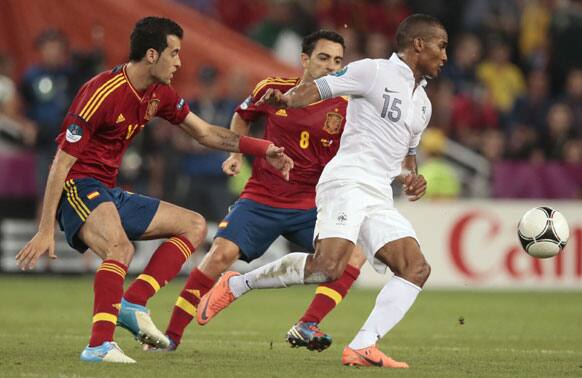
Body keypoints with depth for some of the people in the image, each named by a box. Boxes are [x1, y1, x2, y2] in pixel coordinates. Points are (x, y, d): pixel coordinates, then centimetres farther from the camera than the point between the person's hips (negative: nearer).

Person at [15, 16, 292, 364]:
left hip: (110, 193, 10)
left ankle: (134, 302, -8)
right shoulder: (103, 93, -20)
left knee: (195, 225, 8)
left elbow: (206, 133, 19)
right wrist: (46, 230, -23)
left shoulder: (159, 95, 7)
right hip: (78, 187, -10)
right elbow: (62, 162, -20)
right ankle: (99, 345, -37)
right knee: (122, 248, -36)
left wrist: (264, 150, 9)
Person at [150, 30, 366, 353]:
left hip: (309, 205, 1)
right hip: (260, 198, -1)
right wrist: (237, 153, 8)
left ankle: (306, 327, -15)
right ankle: (172, 335, -11)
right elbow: (242, 116, 20)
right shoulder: (272, 89, -1)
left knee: (354, 254, -20)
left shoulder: (343, 108, -3)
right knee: (221, 253, -20)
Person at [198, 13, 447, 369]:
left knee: (417, 268, -9)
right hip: (347, 182, -9)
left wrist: (411, 178, 14)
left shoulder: (423, 105, 24)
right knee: (328, 266, -27)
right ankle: (235, 285, -9)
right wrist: (287, 99, -25)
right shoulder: (374, 71, 0)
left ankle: (362, 347, -16)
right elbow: (318, 88, -4)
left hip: (379, 199, 9)